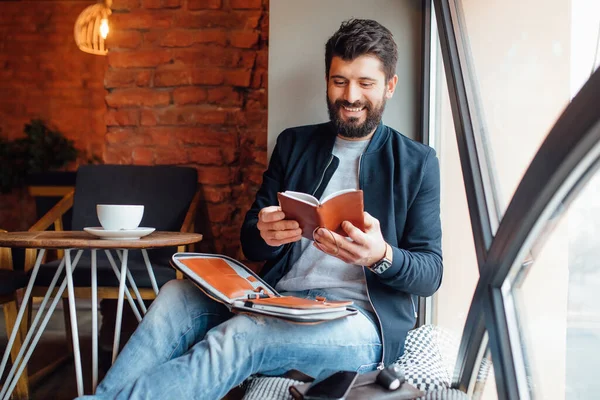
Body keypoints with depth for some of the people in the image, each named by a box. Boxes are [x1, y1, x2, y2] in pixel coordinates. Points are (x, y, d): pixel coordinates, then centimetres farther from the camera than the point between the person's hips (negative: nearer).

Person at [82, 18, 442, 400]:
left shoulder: (417, 163, 4)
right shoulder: (293, 143, 13)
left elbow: (431, 274, -1)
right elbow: (251, 242, 12)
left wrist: (381, 256, -24)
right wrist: (264, 234, -13)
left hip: (359, 320, -4)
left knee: (238, 336, -31)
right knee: (178, 294, -22)